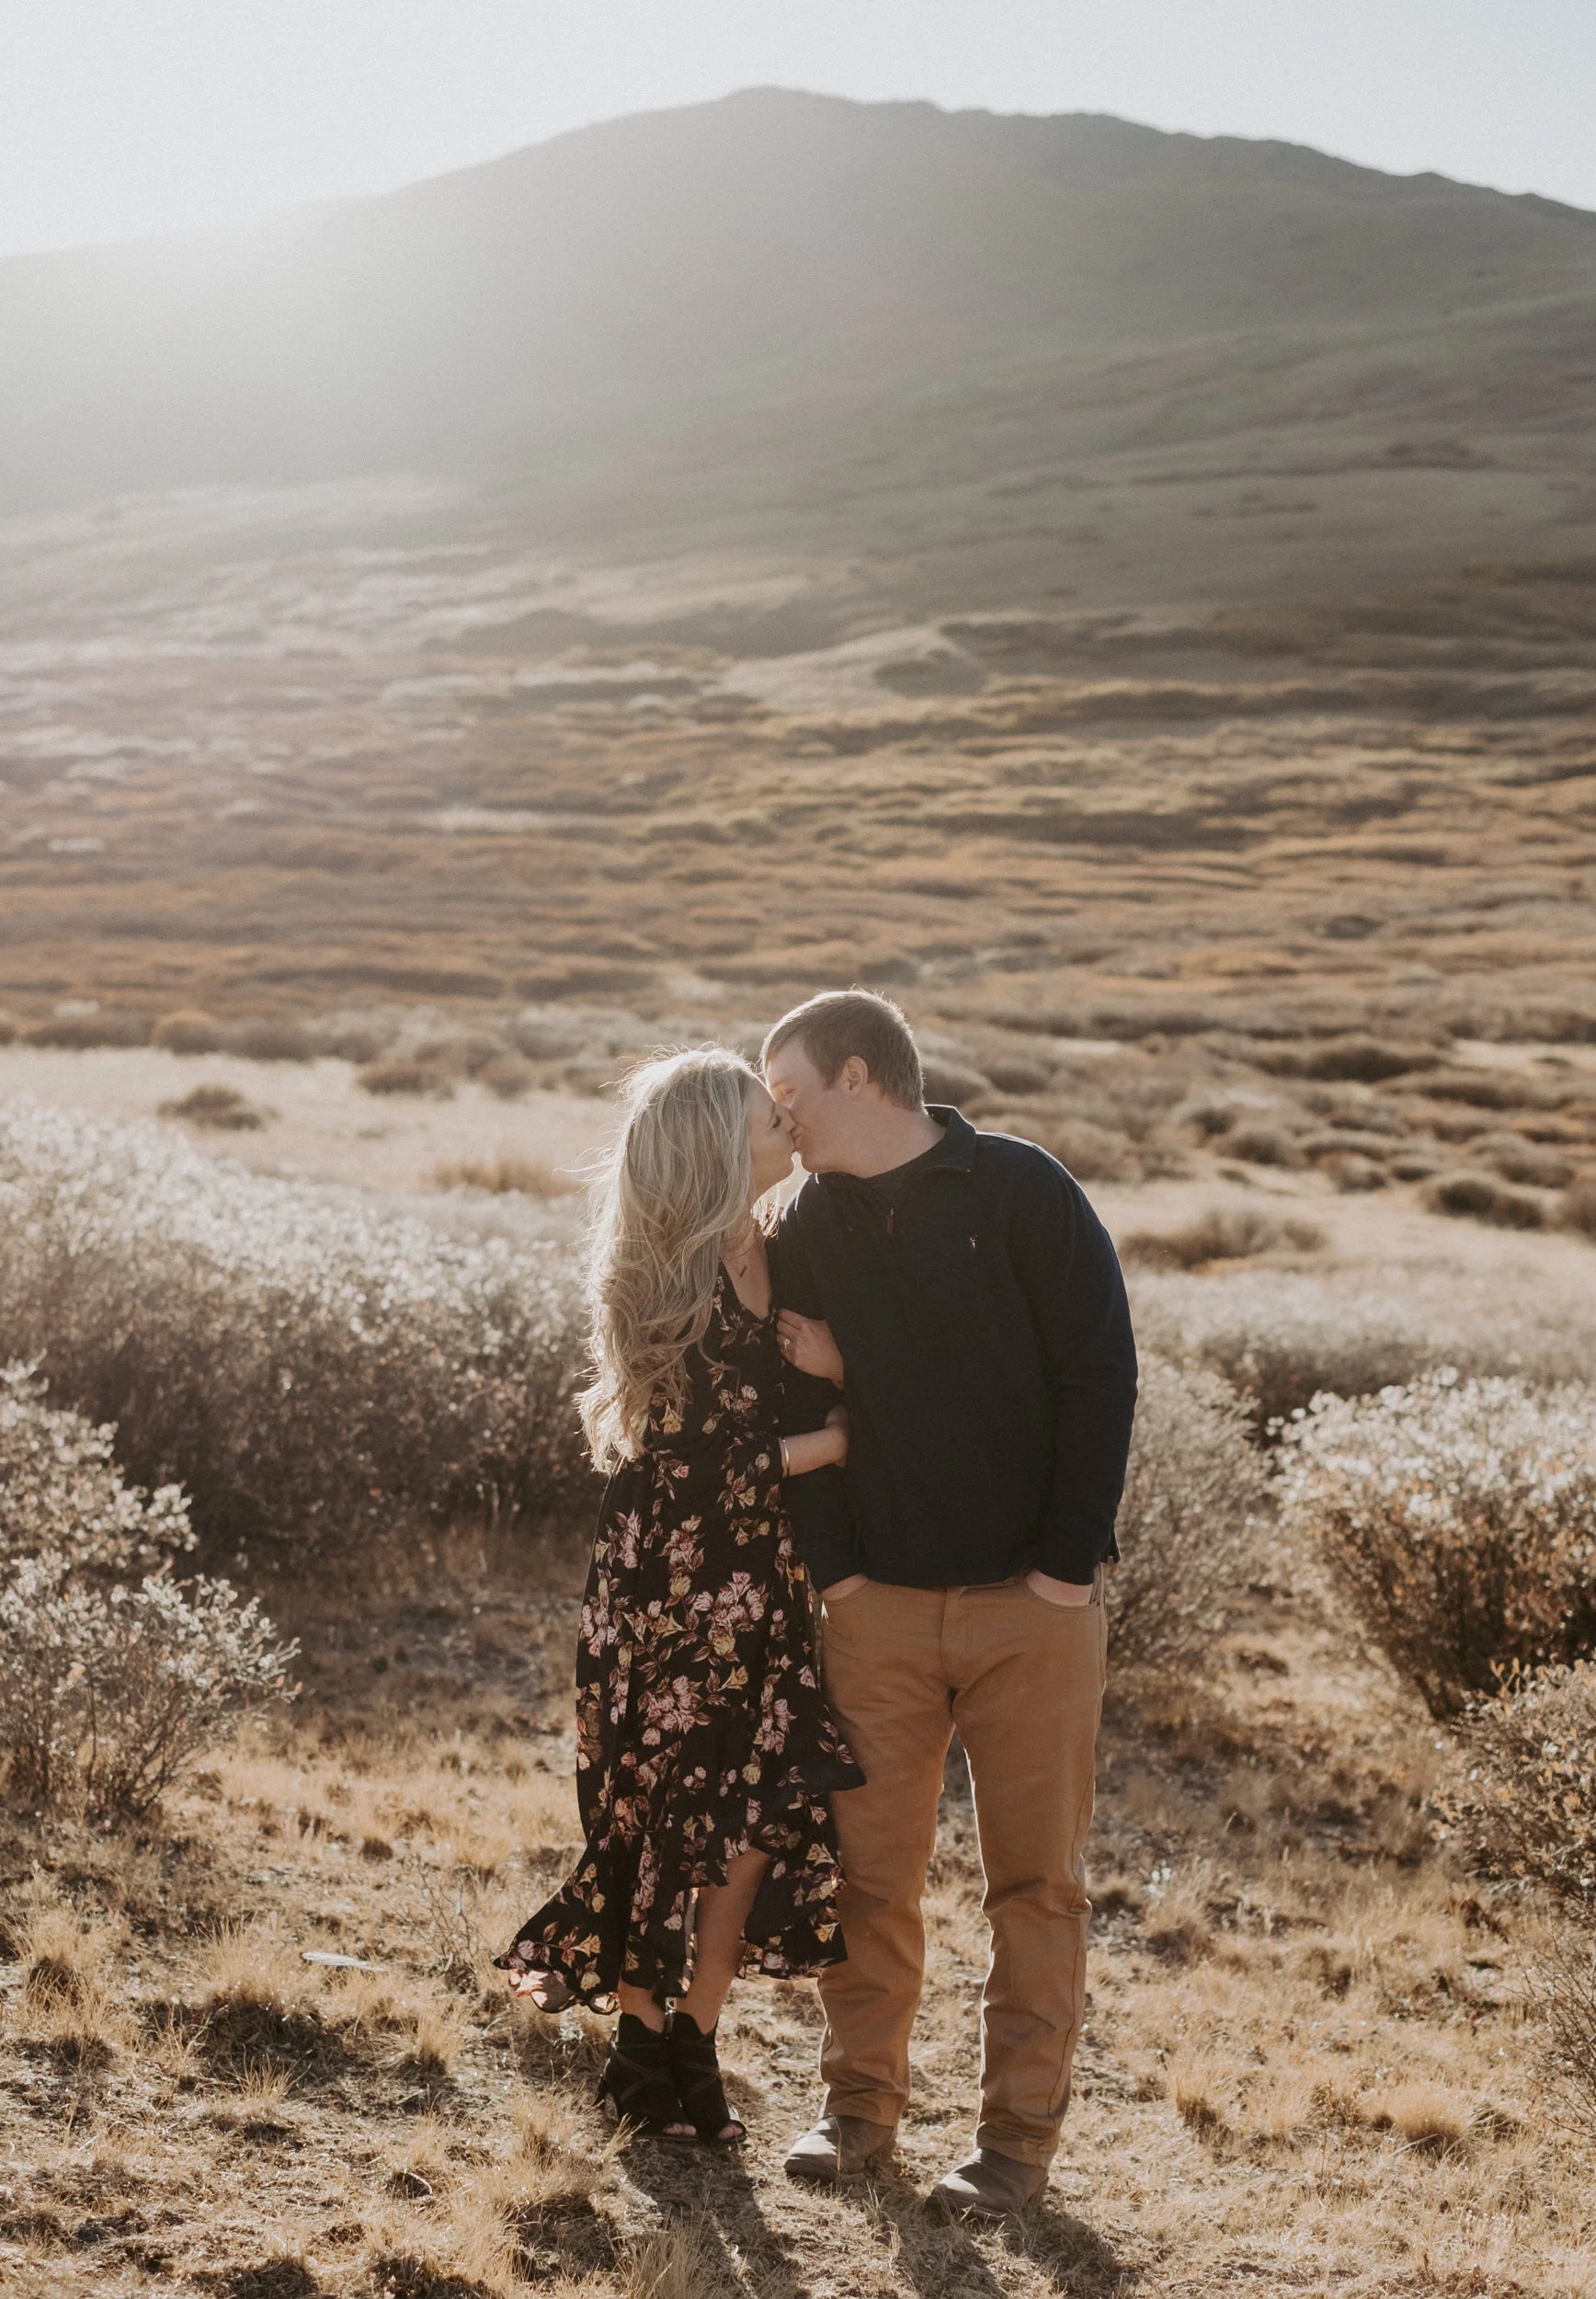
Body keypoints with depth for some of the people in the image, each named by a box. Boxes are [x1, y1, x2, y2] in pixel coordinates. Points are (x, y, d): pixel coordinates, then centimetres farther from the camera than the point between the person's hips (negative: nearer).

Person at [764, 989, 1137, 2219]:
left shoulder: (1022, 1191, -6)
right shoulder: (808, 1227, 8)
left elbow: (1101, 1376, -7)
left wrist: (1071, 1562, -11)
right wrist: (830, 1563, -2)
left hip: (1033, 1606, -3)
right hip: (880, 1605, 4)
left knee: (1037, 1876, 3)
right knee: (869, 1866, 8)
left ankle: (1021, 2131, 14)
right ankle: (862, 2103, 23)